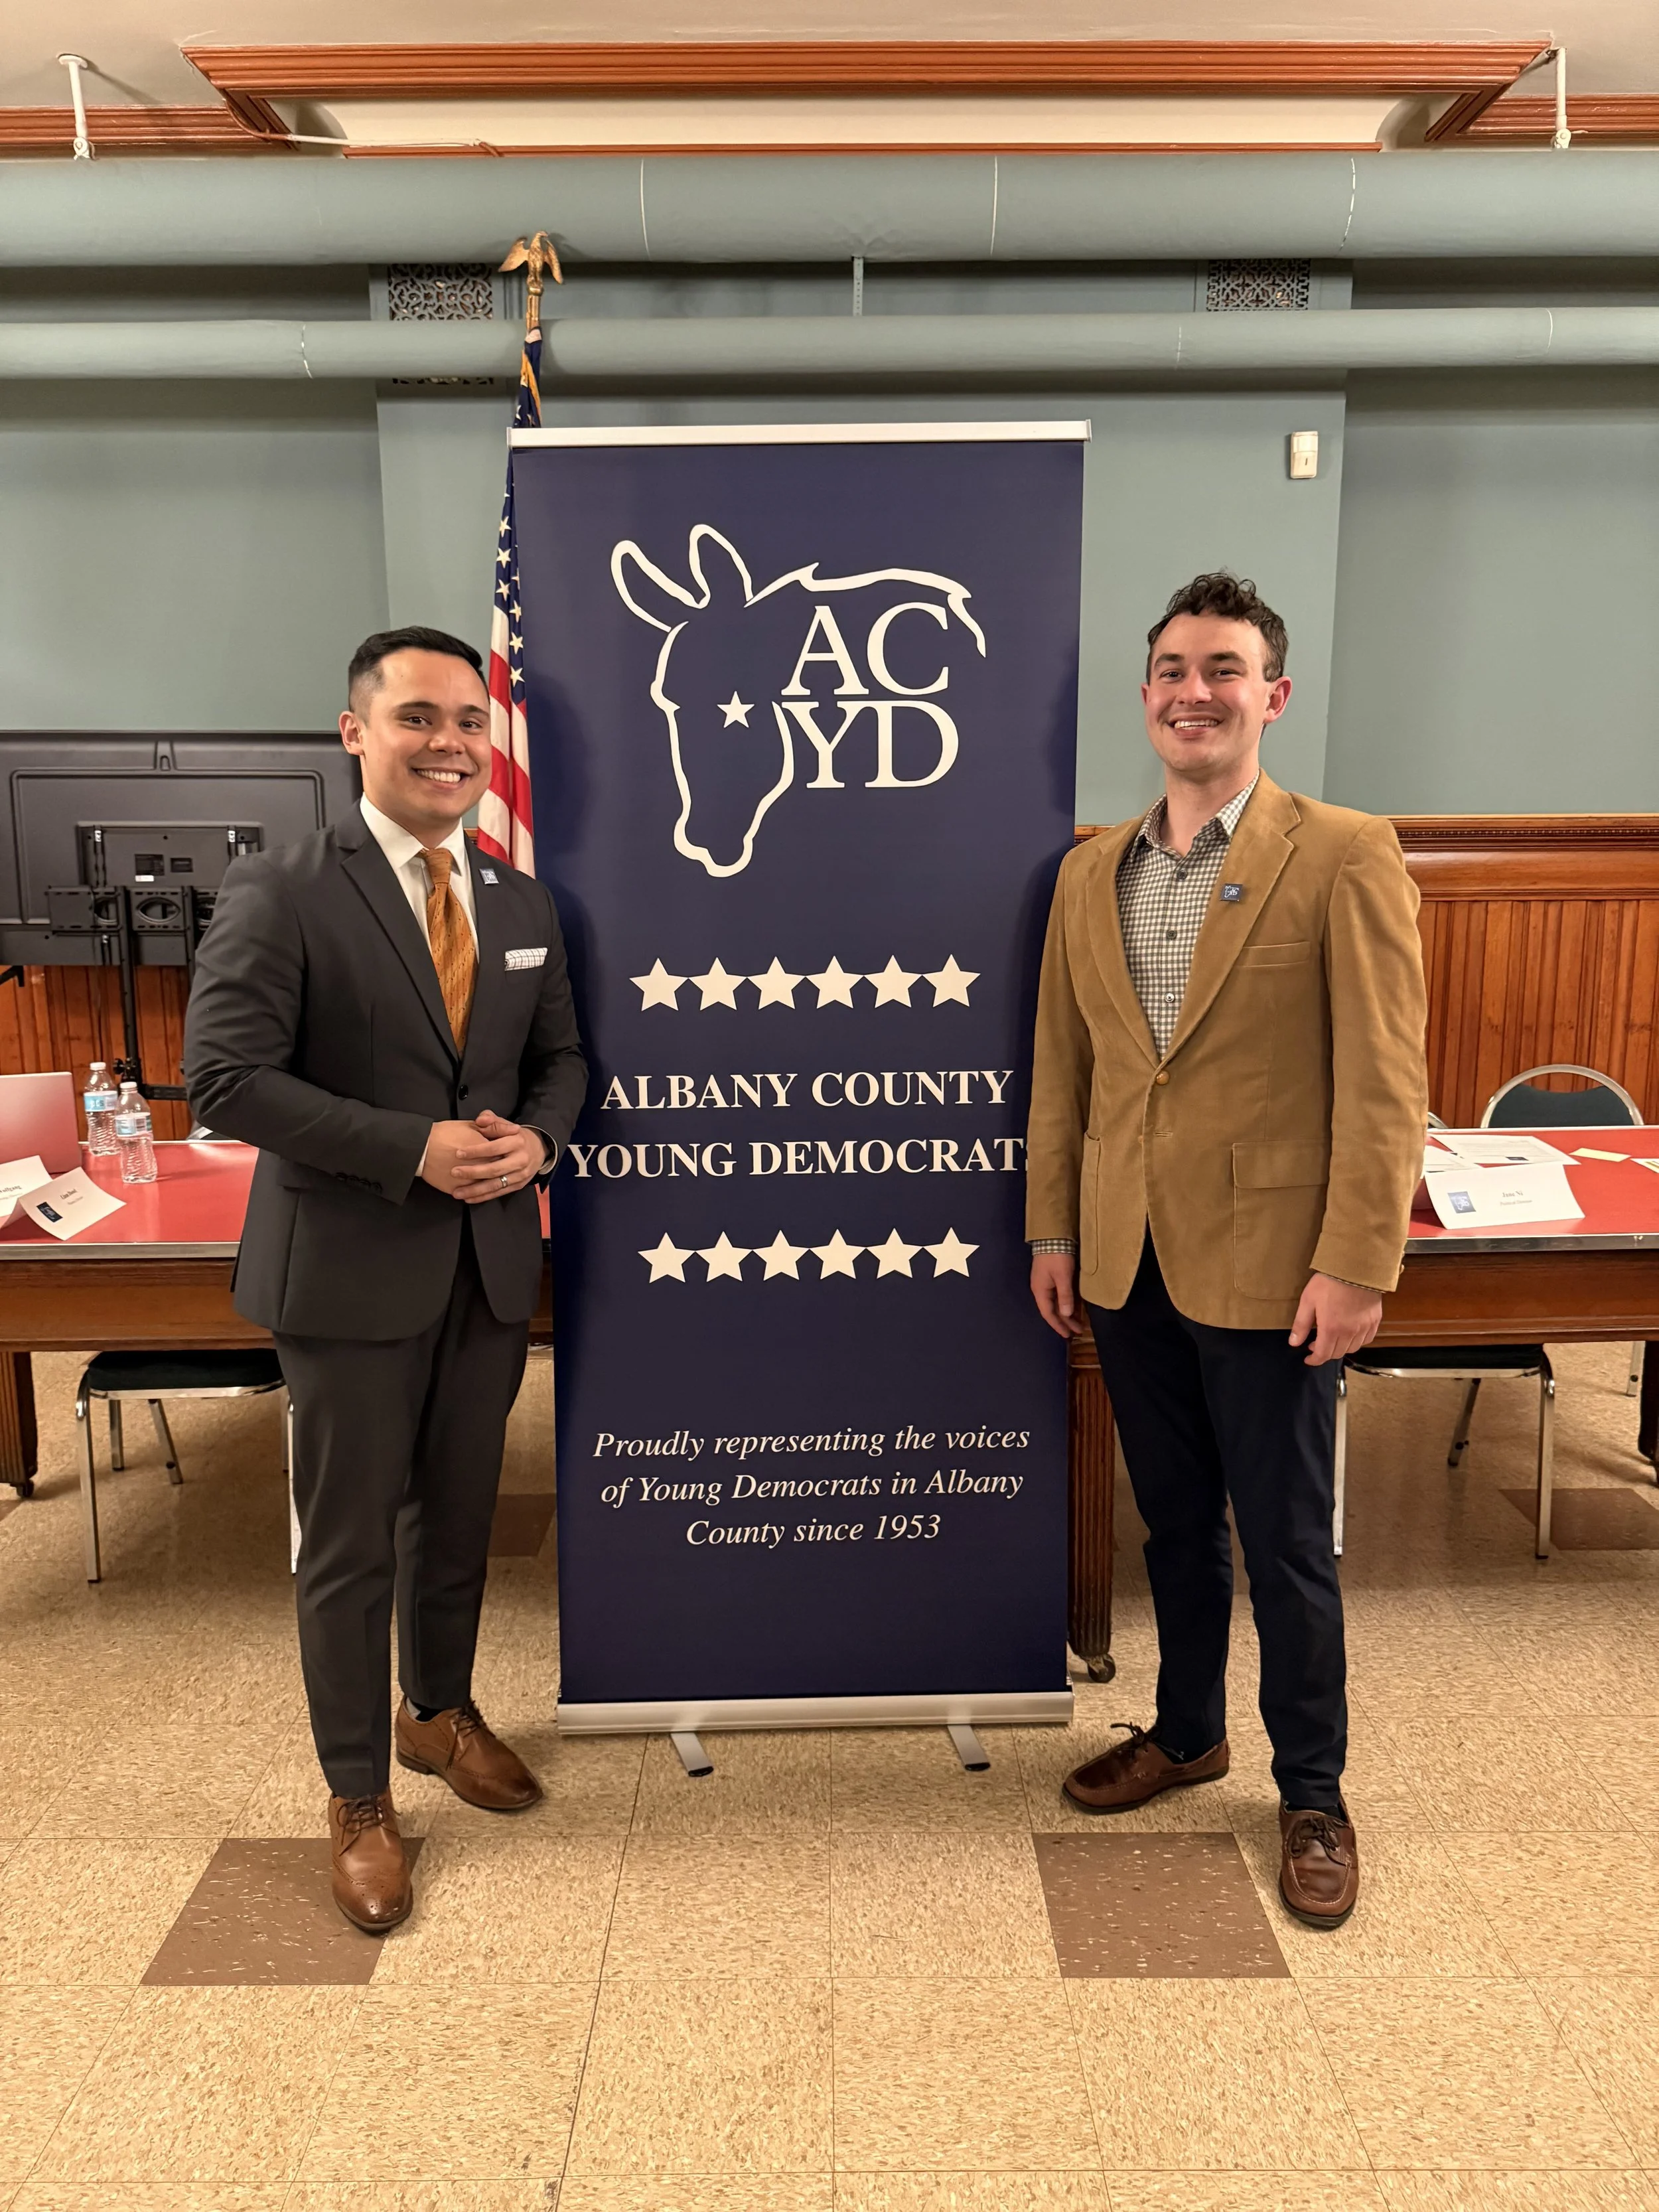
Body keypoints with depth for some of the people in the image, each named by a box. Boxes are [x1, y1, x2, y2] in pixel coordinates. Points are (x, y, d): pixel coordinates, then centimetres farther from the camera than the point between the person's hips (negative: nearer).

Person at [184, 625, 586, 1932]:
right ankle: (359, 1800, 27)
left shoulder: (524, 906, 7)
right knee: (350, 1543, 8)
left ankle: (439, 1711, 44)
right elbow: (225, 1076, -17)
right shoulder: (281, 895, -11)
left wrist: (537, 1140, -9)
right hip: (351, 1273, -5)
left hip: (491, 1264, 5)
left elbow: (560, 1055, 14)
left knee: (458, 1517, 20)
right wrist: (415, 1148, -22)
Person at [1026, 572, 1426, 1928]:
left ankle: (1313, 1794, 29)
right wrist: (1051, 1230, 9)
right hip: (1125, 1262, 5)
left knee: (1287, 1546, 8)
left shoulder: (1344, 858, -8)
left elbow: (1386, 1083, -11)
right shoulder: (1092, 873, 8)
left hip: (1267, 1266, -4)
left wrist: (1357, 1267, -15)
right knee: (1175, 1521, 20)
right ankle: (1187, 1731, 40)